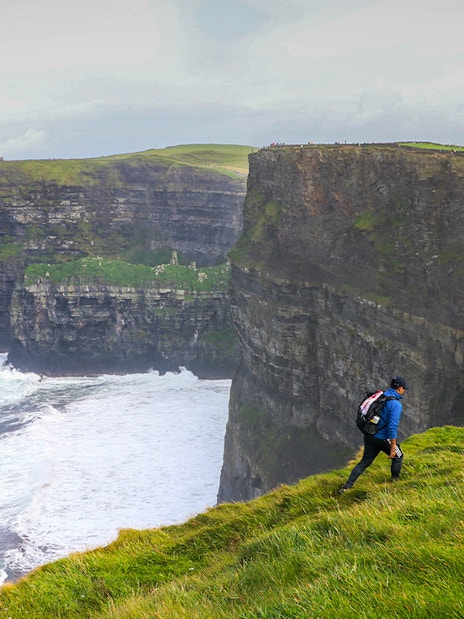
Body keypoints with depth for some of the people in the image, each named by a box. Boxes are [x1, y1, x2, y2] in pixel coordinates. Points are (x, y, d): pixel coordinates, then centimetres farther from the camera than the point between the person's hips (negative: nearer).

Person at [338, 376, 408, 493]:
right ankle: (394, 482, 29)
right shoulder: (396, 405, -18)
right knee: (397, 457, 18)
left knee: (365, 461, 12)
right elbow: (392, 426, -23)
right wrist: (393, 447, -20)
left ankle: (347, 486, 4)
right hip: (383, 438, -7)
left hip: (369, 435, 7)